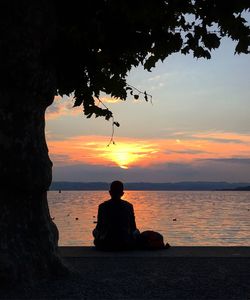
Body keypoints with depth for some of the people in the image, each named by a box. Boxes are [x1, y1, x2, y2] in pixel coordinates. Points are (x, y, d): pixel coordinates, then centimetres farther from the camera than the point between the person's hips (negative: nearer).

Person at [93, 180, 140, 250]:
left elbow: (99, 227, 0)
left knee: (95, 231, 29)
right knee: (136, 232, 30)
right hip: (125, 245, 0)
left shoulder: (102, 206, -4)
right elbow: (133, 227, 2)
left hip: (106, 245, 0)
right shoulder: (128, 206, -2)